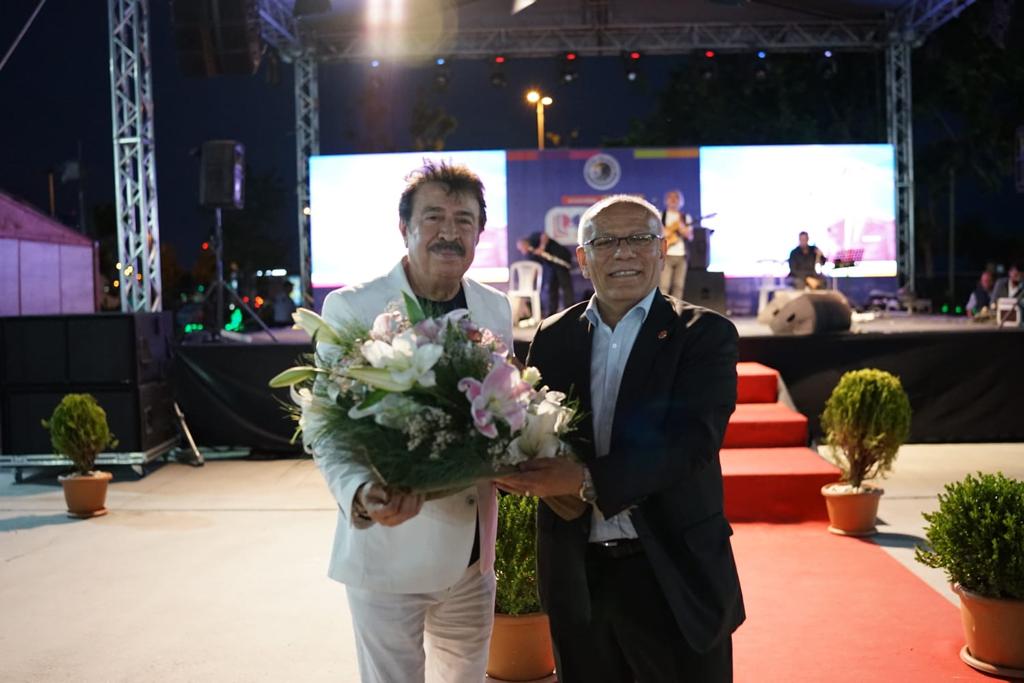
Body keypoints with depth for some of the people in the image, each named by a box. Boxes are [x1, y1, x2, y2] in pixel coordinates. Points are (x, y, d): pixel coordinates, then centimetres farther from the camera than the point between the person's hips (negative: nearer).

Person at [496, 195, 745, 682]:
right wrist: (524, 466, -20)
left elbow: (692, 440, -18)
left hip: (674, 574, -3)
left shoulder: (705, 335, -6)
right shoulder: (552, 338, 6)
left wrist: (587, 480, -28)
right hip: (577, 574, 3)